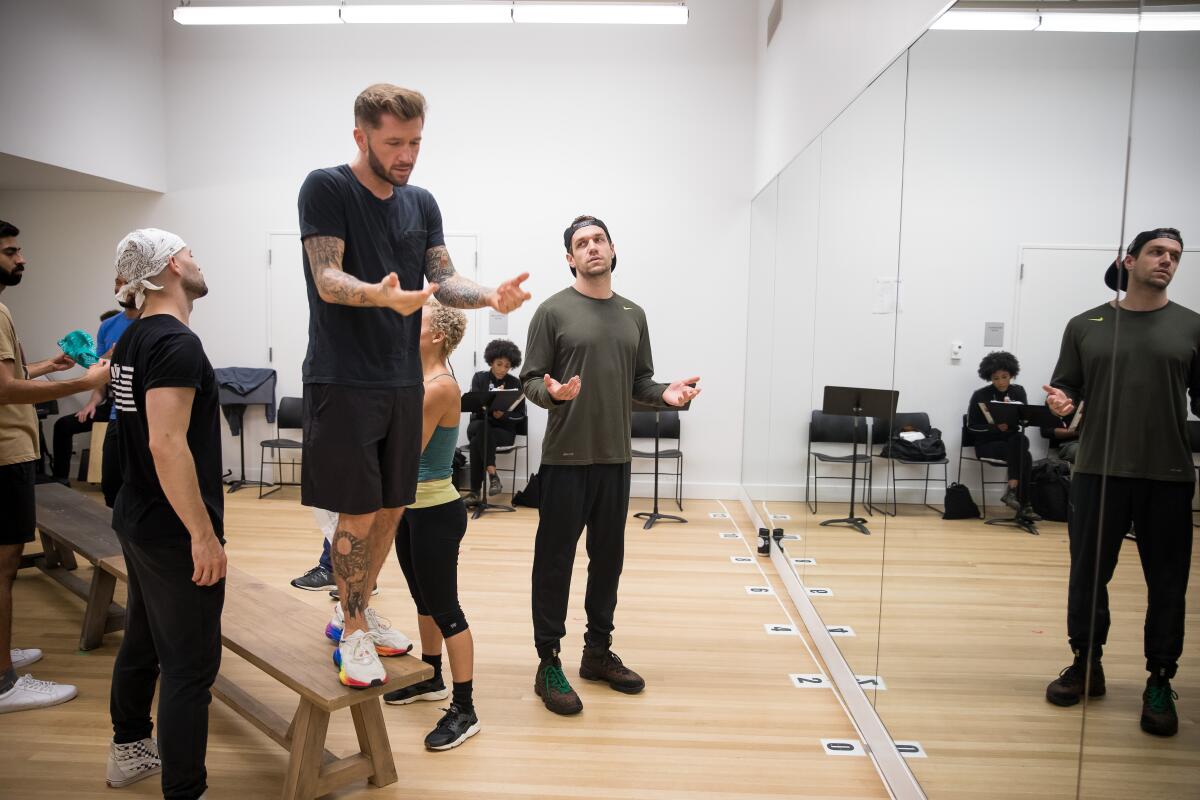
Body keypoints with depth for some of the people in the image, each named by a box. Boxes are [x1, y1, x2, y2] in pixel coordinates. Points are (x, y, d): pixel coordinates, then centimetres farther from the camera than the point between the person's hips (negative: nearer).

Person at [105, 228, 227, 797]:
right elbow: (167, 444, -27)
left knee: (142, 639, 24)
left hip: (137, 522, 10)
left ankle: (129, 749, 42)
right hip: (174, 533, -10)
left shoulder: (132, 339, 10)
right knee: (190, 664, -1)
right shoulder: (177, 344, -20)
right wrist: (204, 535, -24)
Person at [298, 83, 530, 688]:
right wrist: (380, 294, -37)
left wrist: (489, 296, -15)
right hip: (342, 381, -6)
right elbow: (328, 280, -16)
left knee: (392, 508, 13)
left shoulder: (422, 204, 11)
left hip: (402, 379, 6)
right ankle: (354, 631, 16)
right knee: (358, 512, -2)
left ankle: (352, 612, 31)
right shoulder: (326, 189, -7)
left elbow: (443, 280, 6)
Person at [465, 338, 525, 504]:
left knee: (477, 442, -31)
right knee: (482, 426, -35)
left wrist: (503, 415, -18)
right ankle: (492, 475, -35)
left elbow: (520, 414, 1)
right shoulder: (479, 377, 4)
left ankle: (475, 492, -26)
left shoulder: (515, 383, 1)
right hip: (479, 425, 1)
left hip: (504, 430, -1)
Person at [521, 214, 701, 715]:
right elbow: (531, 379, -4)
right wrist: (551, 392, -25)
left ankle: (598, 653, 28)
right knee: (555, 560, 2)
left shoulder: (633, 315, 12)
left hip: (615, 457, 5)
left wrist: (666, 394, -6)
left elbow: (639, 381, 14)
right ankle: (548, 664, 14)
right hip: (566, 457, -5)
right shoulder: (553, 311, -3)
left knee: (608, 558, 13)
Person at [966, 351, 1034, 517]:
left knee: (1021, 440, -34)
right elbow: (972, 425, -4)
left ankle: (1012, 490, -32)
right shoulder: (980, 395, -4)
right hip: (987, 443, -3)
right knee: (1023, 456, -30)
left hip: (1012, 439, 3)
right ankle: (1023, 503, -26)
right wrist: (996, 427, -19)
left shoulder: (1018, 392, 6)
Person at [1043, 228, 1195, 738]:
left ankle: (1160, 683, 22)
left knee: (1166, 584, 7)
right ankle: (1087, 665, 26)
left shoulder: (1190, 327, 5)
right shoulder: (1085, 325, 6)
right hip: (1098, 471, 0)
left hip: (1169, 477, 0)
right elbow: (1065, 387, 7)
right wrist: (1060, 401, -14)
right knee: (1088, 574, 9)